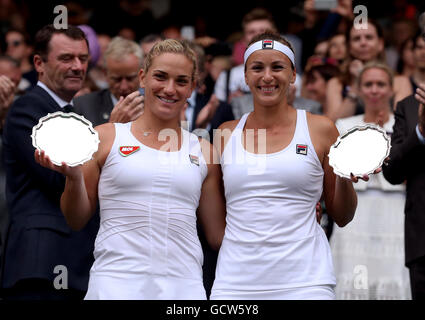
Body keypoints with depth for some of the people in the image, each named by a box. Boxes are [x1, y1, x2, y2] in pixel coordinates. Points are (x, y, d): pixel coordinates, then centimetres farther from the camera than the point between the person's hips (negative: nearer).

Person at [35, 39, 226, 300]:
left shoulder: (203, 152, 11)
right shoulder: (105, 138, 6)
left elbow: (218, 236, 16)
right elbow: (76, 221, 8)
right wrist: (74, 177, -8)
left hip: (183, 286, 2)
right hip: (115, 284, -2)